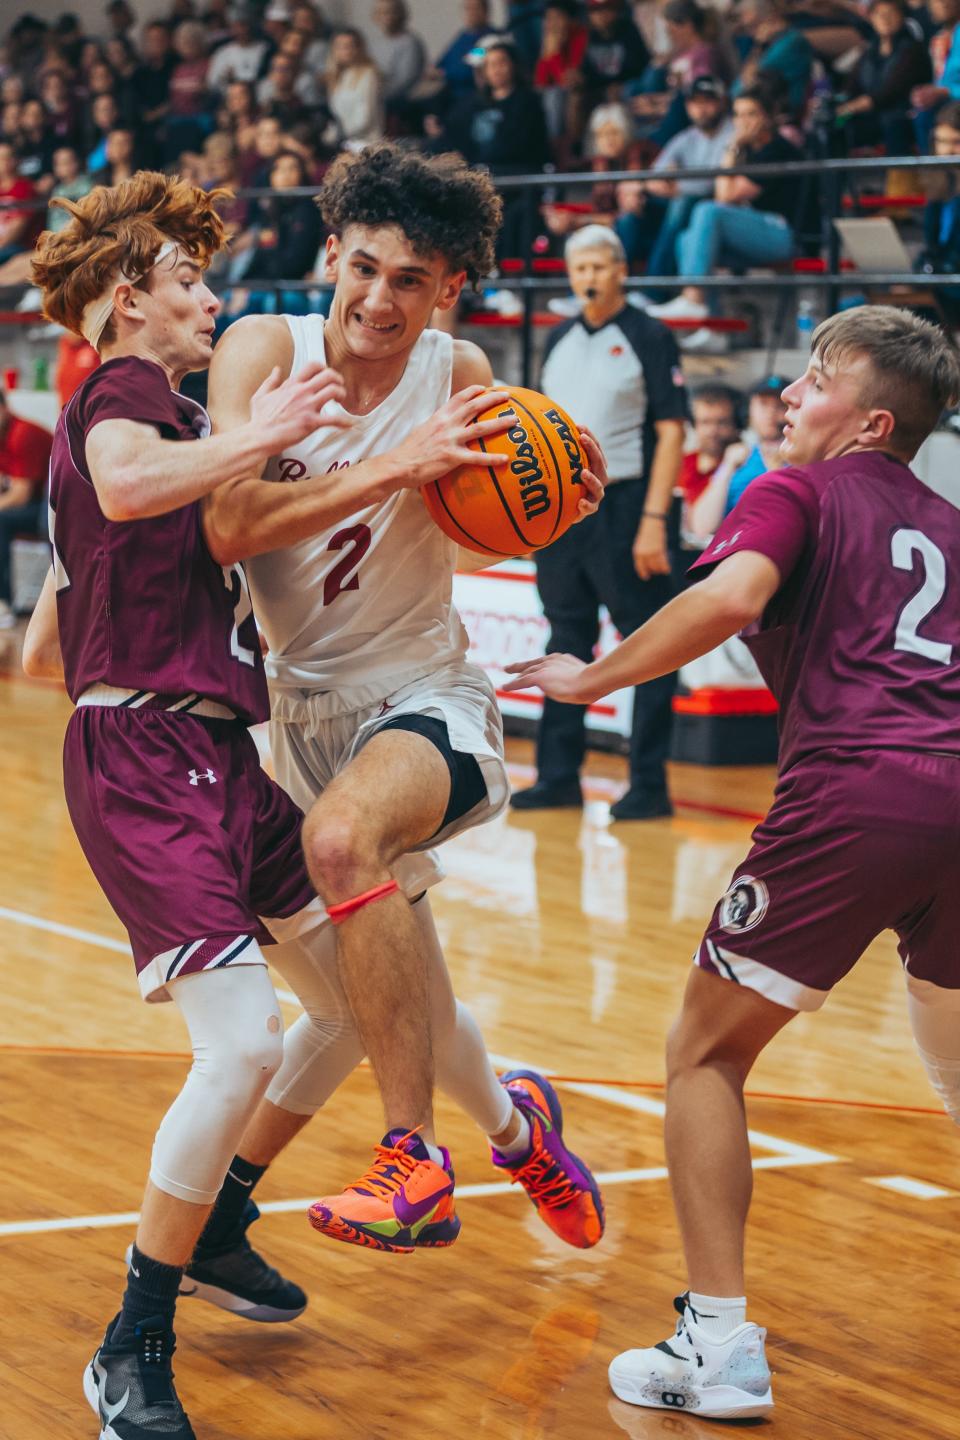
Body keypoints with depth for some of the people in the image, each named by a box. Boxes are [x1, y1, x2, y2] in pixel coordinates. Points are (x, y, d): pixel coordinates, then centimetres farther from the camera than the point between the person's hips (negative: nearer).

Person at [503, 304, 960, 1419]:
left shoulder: (799, 492, 7)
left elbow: (730, 594, -13)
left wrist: (592, 677, -5)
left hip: (855, 794, -6)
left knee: (704, 1053, 9)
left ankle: (719, 1346, 5)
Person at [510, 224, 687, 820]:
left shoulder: (650, 338, -4)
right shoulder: (560, 340, 14)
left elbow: (671, 432, -9)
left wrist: (654, 520, -16)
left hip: (625, 506, -6)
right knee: (567, 643, 11)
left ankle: (650, 785, 1)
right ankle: (559, 776, 18)